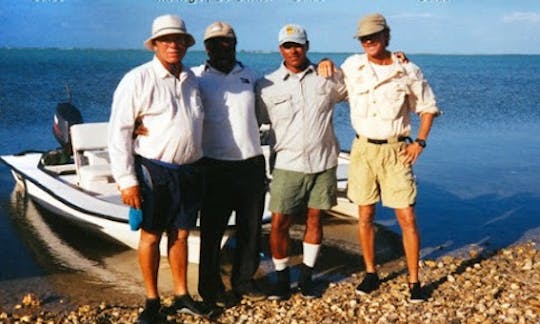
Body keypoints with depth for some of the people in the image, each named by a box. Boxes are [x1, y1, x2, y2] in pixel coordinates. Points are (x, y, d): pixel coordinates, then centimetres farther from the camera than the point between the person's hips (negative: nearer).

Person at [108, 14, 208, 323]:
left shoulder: (192, 80, 10)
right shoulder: (138, 79, -9)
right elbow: (119, 132, -11)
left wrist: (199, 166, 18)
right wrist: (127, 181, -15)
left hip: (189, 171, 5)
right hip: (154, 172, -5)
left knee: (181, 235, 14)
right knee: (151, 236, 6)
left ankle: (182, 295, 27)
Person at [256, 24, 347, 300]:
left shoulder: (327, 77, 2)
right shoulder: (267, 85, 0)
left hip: (323, 163, 1)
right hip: (287, 165, -1)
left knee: (314, 219, 9)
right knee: (279, 223, -2)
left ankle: (306, 277, 25)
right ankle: (282, 279, 17)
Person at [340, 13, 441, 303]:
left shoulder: (407, 71, -3)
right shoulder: (352, 66, 2)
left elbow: (428, 107, 7)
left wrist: (420, 142, -3)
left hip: (395, 151, -2)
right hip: (362, 149, 2)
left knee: (407, 218, -3)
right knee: (365, 217, 8)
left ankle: (414, 281, 9)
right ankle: (371, 274, 24)